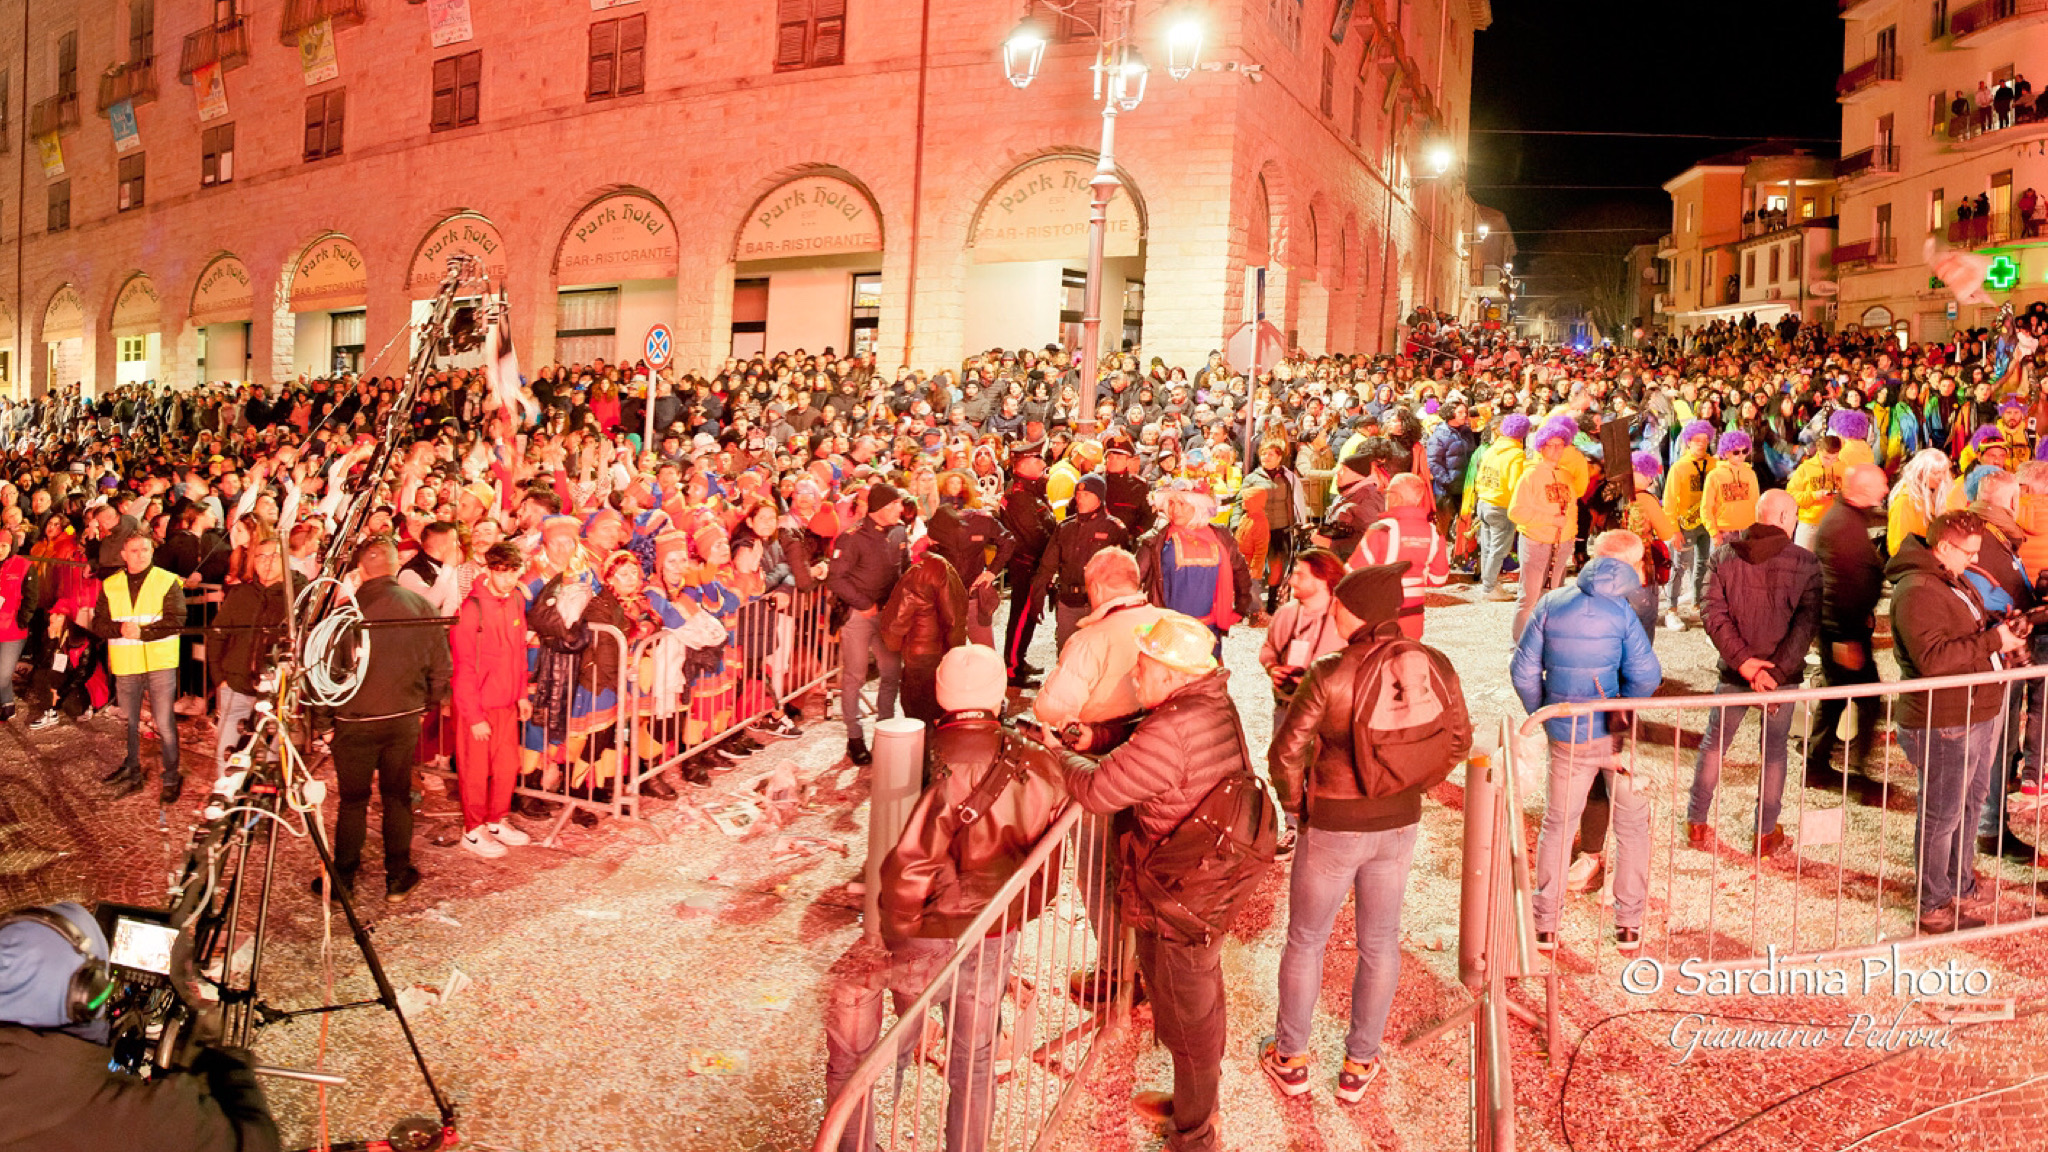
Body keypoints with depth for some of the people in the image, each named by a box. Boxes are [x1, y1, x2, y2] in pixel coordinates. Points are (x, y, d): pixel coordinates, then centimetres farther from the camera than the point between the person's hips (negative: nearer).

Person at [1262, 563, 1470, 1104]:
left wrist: (1296, 804, 0)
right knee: (1380, 942, 20)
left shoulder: (1331, 674, -24)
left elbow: (1285, 754, -19)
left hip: (1333, 825, -4)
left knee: (1305, 940, 16)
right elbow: (1458, 741, 3)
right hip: (1400, 823, 4)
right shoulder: (1435, 666, -10)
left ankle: (1290, 1059, 32)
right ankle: (1359, 1064, 34)